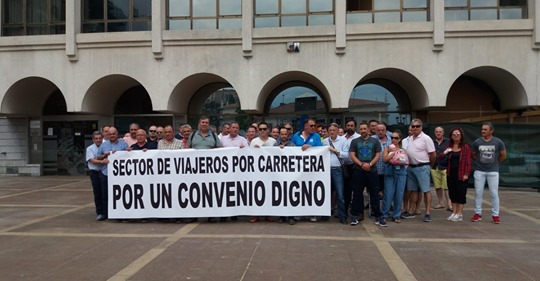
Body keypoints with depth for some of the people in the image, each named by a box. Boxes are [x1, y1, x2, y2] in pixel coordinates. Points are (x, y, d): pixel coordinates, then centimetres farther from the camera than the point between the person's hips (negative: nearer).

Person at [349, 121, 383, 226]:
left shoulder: (375, 141, 9)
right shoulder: (355, 141, 8)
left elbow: (378, 155, 3)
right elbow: (352, 155, 0)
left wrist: (370, 164, -13)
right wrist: (361, 164, -13)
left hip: (372, 171, 0)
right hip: (358, 171, 0)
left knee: (374, 194, 3)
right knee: (357, 193, 4)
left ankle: (377, 216, 8)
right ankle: (355, 215, 10)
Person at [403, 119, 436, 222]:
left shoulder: (426, 138, -10)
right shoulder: (410, 139, 12)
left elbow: (433, 154, -9)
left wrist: (429, 165, 3)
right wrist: (409, 164, 11)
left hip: (422, 168, -7)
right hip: (411, 167, 7)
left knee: (426, 190, -4)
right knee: (413, 190, 13)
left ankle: (428, 213, -1)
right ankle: (411, 212, 21)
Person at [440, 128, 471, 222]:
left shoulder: (466, 147, 0)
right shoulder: (449, 147, 12)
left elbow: (468, 162, -5)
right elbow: (440, 157, 14)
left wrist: (466, 174, -13)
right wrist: (445, 152, -7)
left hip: (461, 174, -5)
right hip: (450, 174, 5)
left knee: (461, 194, 0)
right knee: (452, 193, 9)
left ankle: (459, 214, 6)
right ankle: (454, 212, 18)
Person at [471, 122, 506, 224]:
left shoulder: (498, 142, -4)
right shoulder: (477, 142, -2)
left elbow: (503, 156, 8)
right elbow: (473, 155, 12)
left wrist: (495, 163, 13)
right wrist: (480, 162, 7)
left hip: (493, 171, -1)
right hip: (479, 171, 1)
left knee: (494, 193, 2)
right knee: (478, 193, 4)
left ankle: (495, 215, 10)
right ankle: (477, 213, 14)